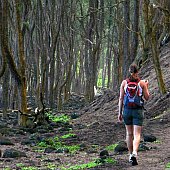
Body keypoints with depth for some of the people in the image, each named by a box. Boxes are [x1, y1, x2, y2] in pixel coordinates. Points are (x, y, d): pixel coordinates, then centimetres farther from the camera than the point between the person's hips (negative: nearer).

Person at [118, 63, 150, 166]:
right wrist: (147, 87, 18)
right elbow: (147, 98, 1)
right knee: (137, 135, -3)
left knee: (129, 133, 18)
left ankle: (131, 155, 25)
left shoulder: (124, 83, -1)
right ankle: (134, 153, -26)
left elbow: (121, 98, 0)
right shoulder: (142, 83, -5)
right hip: (138, 110, -2)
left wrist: (120, 113, 6)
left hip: (127, 110, 2)